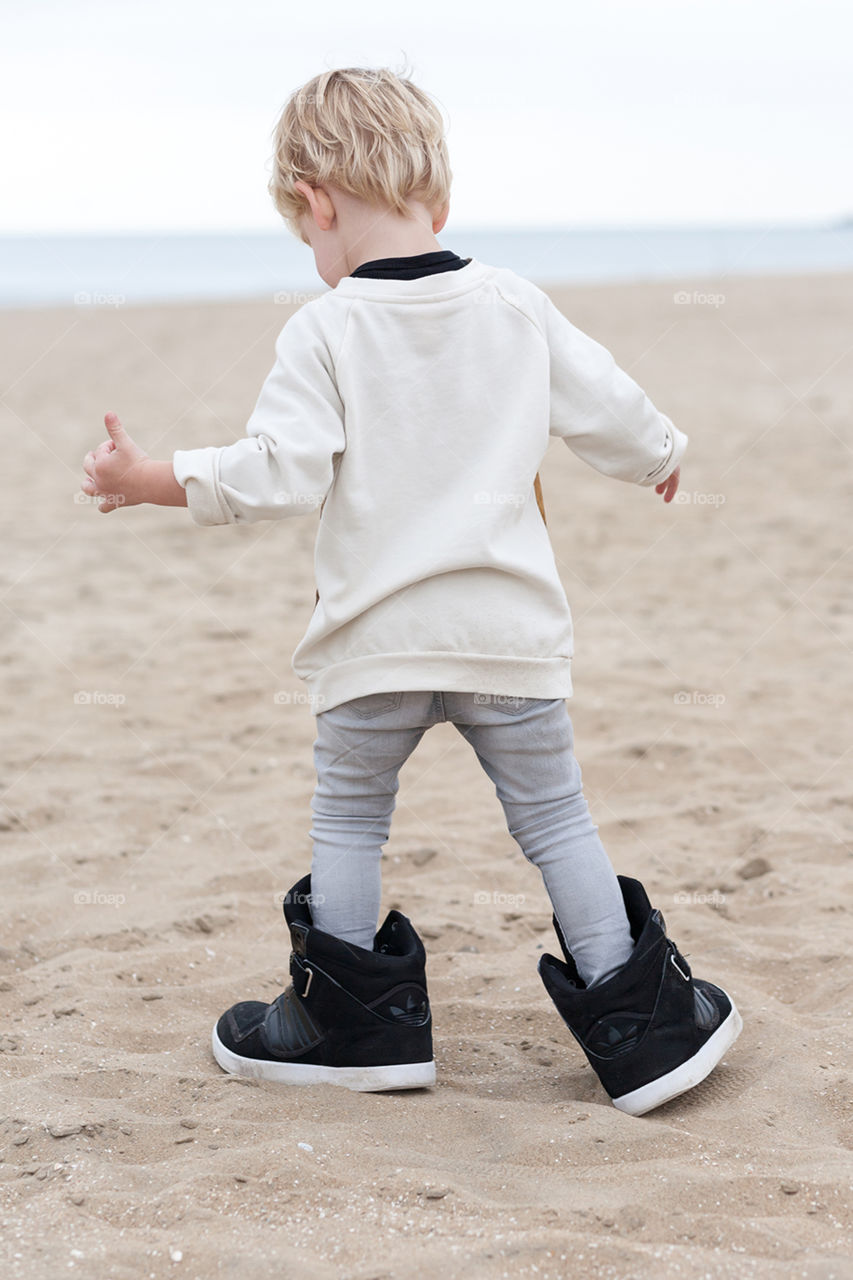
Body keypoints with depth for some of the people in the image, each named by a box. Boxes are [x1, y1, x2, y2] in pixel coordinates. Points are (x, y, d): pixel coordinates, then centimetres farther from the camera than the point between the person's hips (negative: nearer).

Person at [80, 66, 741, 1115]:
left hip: (375, 638, -2)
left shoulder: (324, 331, -9)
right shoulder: (519, 308, 2)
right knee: (555, 820, 12)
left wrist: (156, 480, -5)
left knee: (347, 824, 15)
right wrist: (659, 458, 30)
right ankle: (641, 1024, 15)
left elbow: (279, 473, -16)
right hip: (512, 632, 3)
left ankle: (351, 1016, 23)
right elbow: (611, 414, 8)